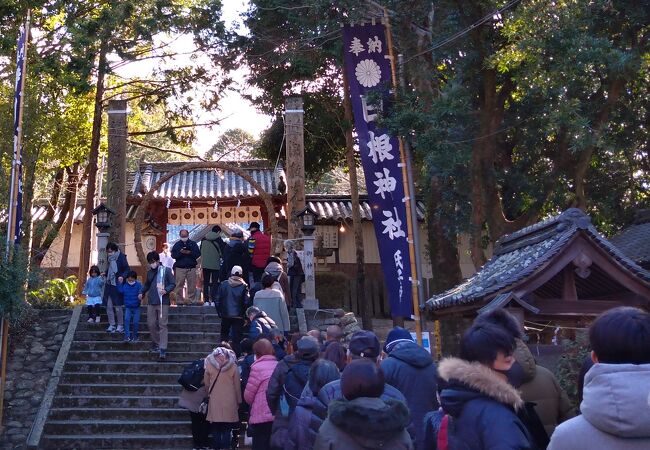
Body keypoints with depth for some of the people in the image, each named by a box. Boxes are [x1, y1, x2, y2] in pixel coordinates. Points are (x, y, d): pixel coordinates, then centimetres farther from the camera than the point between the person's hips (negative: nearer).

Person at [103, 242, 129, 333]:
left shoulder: (121, 257, -10)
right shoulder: (109, 257, 9)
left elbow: (127, 269, -11)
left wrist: (122, 276, -27)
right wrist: (105, 274, 11)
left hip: (117, 285, -6)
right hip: (109, 284, 6)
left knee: (118, 307, -2)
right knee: (109, 306, 4)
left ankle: (120, 325, 12)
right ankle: (111, 325, 14)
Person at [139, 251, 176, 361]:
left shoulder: (166, 270, -2)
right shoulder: (149, 272, 15)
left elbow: (173, 284, -2)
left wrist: (166, 290, -18)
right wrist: (142, 292, 13)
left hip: (163, 302, -5)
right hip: (151, 302, 5)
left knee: (162, 325, -7)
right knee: (151, 324, 6)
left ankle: (163, 349, -8)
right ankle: (156, 343, 25)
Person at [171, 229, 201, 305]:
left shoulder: (193, 244, 9)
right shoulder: (177, 244, 10)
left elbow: (198, 254, 1)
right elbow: (173, 255, 1)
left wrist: (190, 253, -14)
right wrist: (180, 252, -15)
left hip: (191, 268, 0)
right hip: (180, 268, 0)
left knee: (192, 285, -1)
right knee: (179, 285, -3)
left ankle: (191, 300, 6)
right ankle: (179, 300, 3)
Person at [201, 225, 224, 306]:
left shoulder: (204, 239, 7)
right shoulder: (219, 240, -7)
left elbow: (201, 252, 14)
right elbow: (222, 253, -6)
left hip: (205, 264, 4)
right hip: (215, 264, -4)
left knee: (206, 283, 9)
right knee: (215, 283, 1)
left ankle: (206, 300, 7)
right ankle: (212, 301, -6)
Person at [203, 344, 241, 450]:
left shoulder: (209, 365, -2)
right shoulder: (233, 366, -4)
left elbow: (206, 383, 6)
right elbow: (237, 386, 2)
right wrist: (238, 402, 12)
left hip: (214, 403, 1)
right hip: (229, 403, -1)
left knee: (216, 430, 9)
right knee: (227, 431, 5)